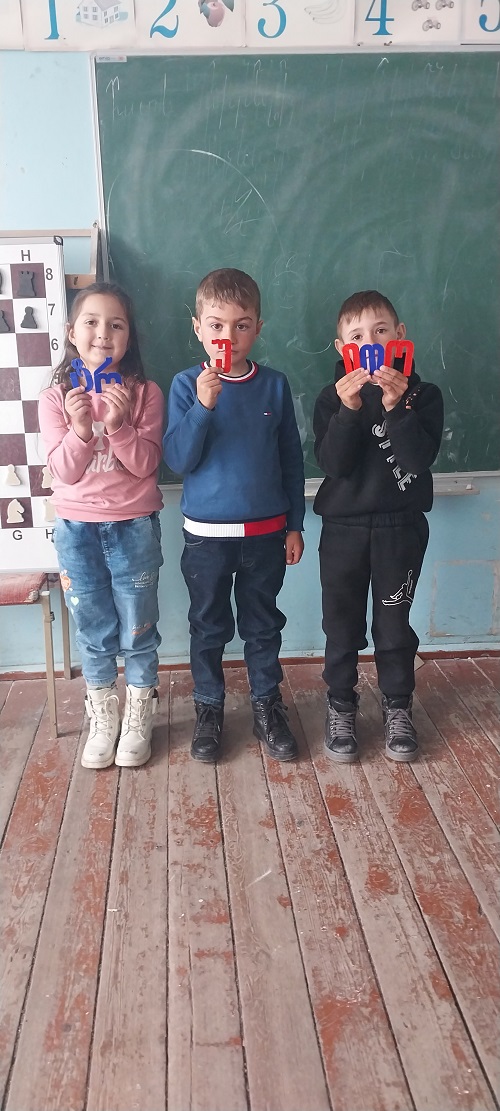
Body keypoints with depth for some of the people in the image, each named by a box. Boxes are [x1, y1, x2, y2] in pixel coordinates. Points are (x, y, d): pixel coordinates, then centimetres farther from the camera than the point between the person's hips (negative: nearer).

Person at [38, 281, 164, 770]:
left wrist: (118, 426, -25)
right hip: (76, 528, 1)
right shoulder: (55, 397, -2)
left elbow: (146, 465, -10)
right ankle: (102, 720, 29)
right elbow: (65, 471, -9)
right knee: (93, 633, 12)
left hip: (133, 526, -1)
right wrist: (79, 430, -26)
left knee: (137, 631, 8)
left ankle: (138, 720, 27)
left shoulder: (144, 394, -5)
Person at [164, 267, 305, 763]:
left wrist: (294, 526, 5)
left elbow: (291, 460, 5)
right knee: (208, 627, 11)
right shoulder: (187, 385, -6)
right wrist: (203, 406, -26)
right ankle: (209, 708, 28)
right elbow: (179, 460, -13)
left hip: (265, 531, 1)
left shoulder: (274, 385, -2)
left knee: (263, 624, 13)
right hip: (206, 533, -1)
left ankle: (267, 705, 29)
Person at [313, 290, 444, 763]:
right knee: (342, 623, 9)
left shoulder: (422, 394, -3)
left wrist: (395, 405, -26)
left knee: (394, 622, 10)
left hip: (401, 526, 0)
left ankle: (398, 706, 28)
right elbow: (332, 463, -14)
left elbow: (420, 458, -16)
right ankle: (341, 707, 25)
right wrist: (349, 409, -26)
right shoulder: (333, 397, -2)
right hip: (344, 525, 1)